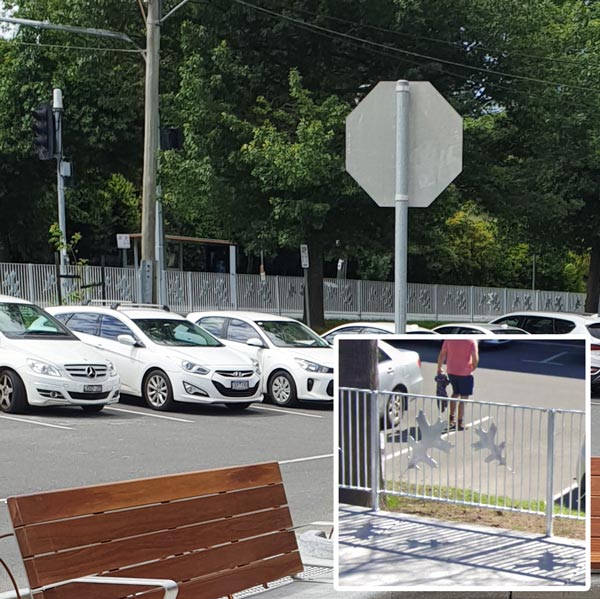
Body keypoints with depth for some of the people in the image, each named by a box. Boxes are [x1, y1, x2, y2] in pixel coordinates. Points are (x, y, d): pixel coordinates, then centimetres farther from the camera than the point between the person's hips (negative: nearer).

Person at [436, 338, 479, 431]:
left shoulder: (449, 338, -3)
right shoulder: (471, 341, -14)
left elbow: (442, 354, 1)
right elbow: (475, 357, -19)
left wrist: (439, 368, 12)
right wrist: (473, 367, 0)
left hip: (451, 371, 4)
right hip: (465, 373, -4)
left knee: (455, 394, 23)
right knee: (464, 398, 6)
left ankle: (451, 419, 23)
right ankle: (460, 423, 7)